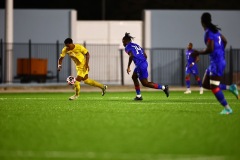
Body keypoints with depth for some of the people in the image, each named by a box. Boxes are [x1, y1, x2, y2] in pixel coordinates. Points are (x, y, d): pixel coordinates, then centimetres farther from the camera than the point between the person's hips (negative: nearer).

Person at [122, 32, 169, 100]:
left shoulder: (127, 47, -2)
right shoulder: (136, 45, 22)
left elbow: (131, 56, -21)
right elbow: (145, 55, 17)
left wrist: (128, 67, -18)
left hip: (140, 65, -9)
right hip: (144, 63, 9)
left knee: (145, 83, -1)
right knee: (134, 77, 24)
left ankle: (163, 87, -7)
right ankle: (138, 96, 23)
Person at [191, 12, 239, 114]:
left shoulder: (208, 33, -17)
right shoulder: (215, 30, 11)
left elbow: (210, 49, -24)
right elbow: (224, 41, 22)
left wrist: (198, 53, -10)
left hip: (217, 62, -9)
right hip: (215, 61, 9)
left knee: (214, 87, -5)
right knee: (205, 84, 13)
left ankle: (227, 108, 2)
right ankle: (230, 88, 12)